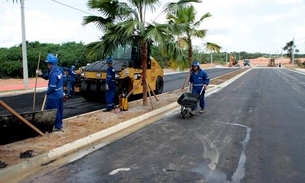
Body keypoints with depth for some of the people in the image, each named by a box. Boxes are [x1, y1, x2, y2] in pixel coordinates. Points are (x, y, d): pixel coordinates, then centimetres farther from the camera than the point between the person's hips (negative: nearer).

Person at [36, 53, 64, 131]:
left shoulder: (54, 73, -25)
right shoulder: (58, 69, 5)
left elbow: (52, 87, -24)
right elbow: (47, 77, 14)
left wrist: (47, 92, -7)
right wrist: (41, 74, -3)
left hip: (54, 95, -9)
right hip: (59, 94, 10)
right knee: (59, 109, 17)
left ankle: (57, 126, 11)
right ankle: (59, 123, 29)